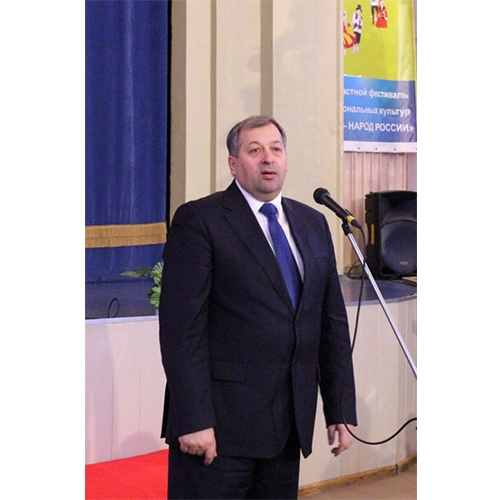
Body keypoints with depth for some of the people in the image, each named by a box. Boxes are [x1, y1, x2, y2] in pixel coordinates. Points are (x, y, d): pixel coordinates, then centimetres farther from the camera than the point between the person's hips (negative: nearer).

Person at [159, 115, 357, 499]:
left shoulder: (313, 223, 14)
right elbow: (181, 327, -11)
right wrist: (193, 421, -17)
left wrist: (342, 411, 10)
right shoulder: (199, 220, -5)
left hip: (290, 423, 6)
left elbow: (333, 323, 15)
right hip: (220, 423, -6)